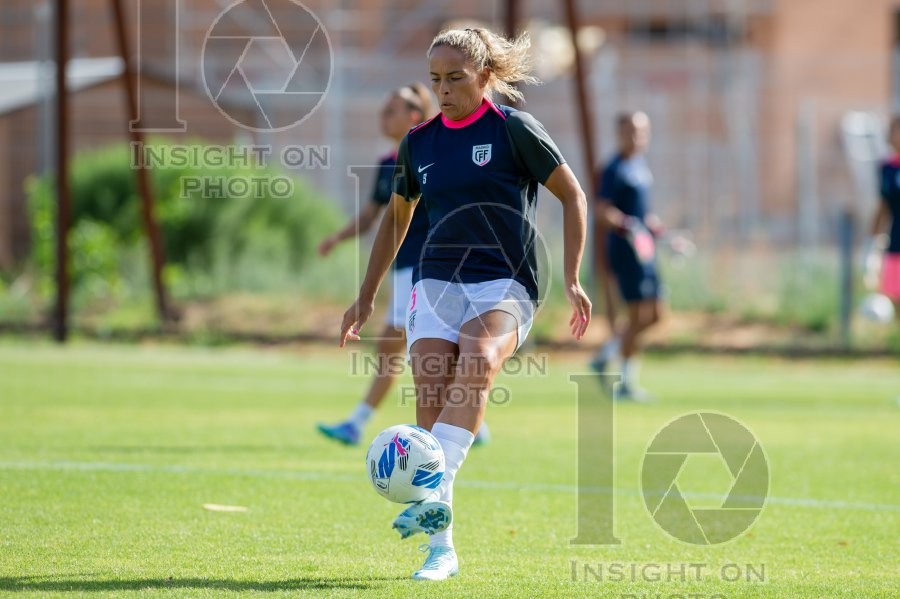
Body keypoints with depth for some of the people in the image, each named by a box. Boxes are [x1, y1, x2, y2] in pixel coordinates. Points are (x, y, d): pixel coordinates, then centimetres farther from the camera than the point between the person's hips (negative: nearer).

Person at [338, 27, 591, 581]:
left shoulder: (513, 129, -2)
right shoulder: (420, 141, 12)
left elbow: (572, 195, 3)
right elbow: (398, 216, 26)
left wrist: (573, 280, -4)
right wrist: (366, 298, 27)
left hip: (505, 285, -4)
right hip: (436, 281, 4)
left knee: (478, 361, -34)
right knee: (431, 401, -12)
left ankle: (436, 497, -45)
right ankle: (441, 548, -7)